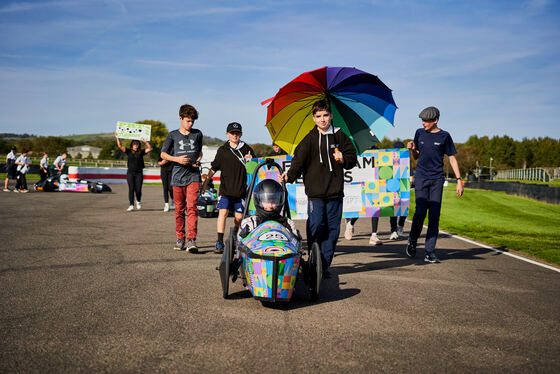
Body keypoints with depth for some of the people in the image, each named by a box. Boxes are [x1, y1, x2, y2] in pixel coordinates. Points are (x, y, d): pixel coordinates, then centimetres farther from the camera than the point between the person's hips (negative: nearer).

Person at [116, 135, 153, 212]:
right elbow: (120, 146, 3)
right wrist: (117, 138, -2)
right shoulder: (128, 151, 8)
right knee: (131, 189, -5)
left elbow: (150, 148, -2)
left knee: (138, 190, -3)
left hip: (139, 173, 0)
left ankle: (138, 201, 26)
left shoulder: (141, 152, 6)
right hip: (130, 173, 0)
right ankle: (131, 205, -3)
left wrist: (145, 142, -8)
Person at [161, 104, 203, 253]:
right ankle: (180, 238, 20)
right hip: (178, 176, 0)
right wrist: (177, 159, -9)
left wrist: (198, 161, 4)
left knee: (192, 207, -13)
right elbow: (163, 154, 8)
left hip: (193, 175, 0)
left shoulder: (198, 134, 10)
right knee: (179, 209, 7)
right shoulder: (173, 135, 6)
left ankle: (191, 240, -17)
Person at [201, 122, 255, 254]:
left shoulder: (247, 149, 7)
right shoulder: (222, 150, 8)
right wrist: (206, 181, 6)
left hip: (241, 189, 0)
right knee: (222, 213, -13)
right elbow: (214, 168, 12)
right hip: (225, 188, 0)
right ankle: (220, 243, -11)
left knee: (239, 217, 4)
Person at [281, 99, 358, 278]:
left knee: (332, 229, 3)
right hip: (315, 191, -2)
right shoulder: (309, 139, 4)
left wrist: (344, 159, -5)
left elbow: (352, 159, 17)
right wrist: (290, 175, -21)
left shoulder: (340, 136, 10)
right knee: (315, 226, -10)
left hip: (335, 191, 2)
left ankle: (325, 265, 11)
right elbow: (299, 159, -4)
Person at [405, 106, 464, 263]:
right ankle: (412, 241, 14)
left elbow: (452, 158, 6)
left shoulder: (444, 136, 3)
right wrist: (412, 149, -4)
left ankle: (429, 252, 1)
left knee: (434, 215, -3)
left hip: (437, 179, -1)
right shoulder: (419, 133, 9)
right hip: (421, 178, 1)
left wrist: (459, 180, 0)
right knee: (420, 212, -12)